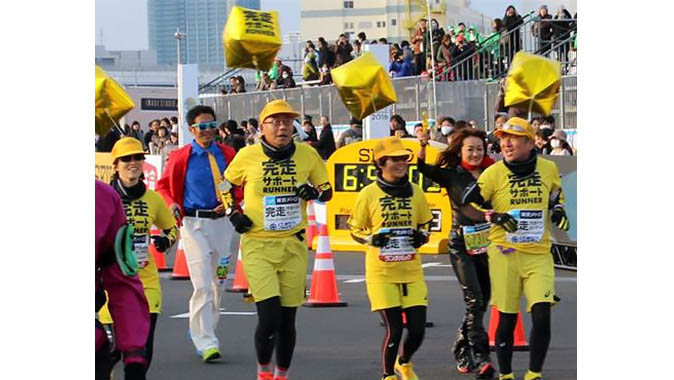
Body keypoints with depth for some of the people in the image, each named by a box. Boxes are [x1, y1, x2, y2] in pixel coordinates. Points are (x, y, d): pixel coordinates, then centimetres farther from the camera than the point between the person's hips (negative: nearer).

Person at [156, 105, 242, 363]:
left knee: (218, 282, 13)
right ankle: (205, 342, -9)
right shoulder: (181, 157, -3)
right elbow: (163, 185, 8)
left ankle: (202, 330, 31)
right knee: (202, 284, -12)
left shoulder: (227, 155, 5)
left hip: (222, 222, 4)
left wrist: (231, 202, -5)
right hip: (194, 223, -4)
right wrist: (172, 204, -11)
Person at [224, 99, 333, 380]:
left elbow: (327, 191, 12)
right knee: (269, 317, -13)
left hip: (294, 245, 2)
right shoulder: (247, 156, -4)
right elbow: (227, 185, 13)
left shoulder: (308, 155, 0)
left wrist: (315, 192, -10)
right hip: (257, 245, -2)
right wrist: (234, 214, 0)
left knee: (287, 319, 8)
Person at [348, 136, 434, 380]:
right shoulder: (368, 194, -3)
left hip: (412, 272, 3)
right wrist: (372, 239, -14)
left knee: (418, 330, 1)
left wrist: (422, 235, -2)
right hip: (381, 273, -3)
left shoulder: (415, 192, 6)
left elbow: (425, 223, 20)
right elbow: (355, 230, 6)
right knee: (393, 330, -8)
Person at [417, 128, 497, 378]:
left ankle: (462, 349, 27)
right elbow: (425, 169, -15)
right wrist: (422, 148, -30)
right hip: (462, 243, -4)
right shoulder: (451, 175, 0)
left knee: (482, 301, 10)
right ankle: (480, 358, -14)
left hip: (487, 242, 4)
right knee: (474, 300, -12)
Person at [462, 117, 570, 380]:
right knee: (507, 319, 3)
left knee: (542, 316, -11)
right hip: (505, 253, -2)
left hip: (539, 254, 2)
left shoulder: (548, 169, 4)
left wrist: (558, 210, 6)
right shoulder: (494, 173, -4)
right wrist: (494, 217, -14)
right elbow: (467, 204, -1)